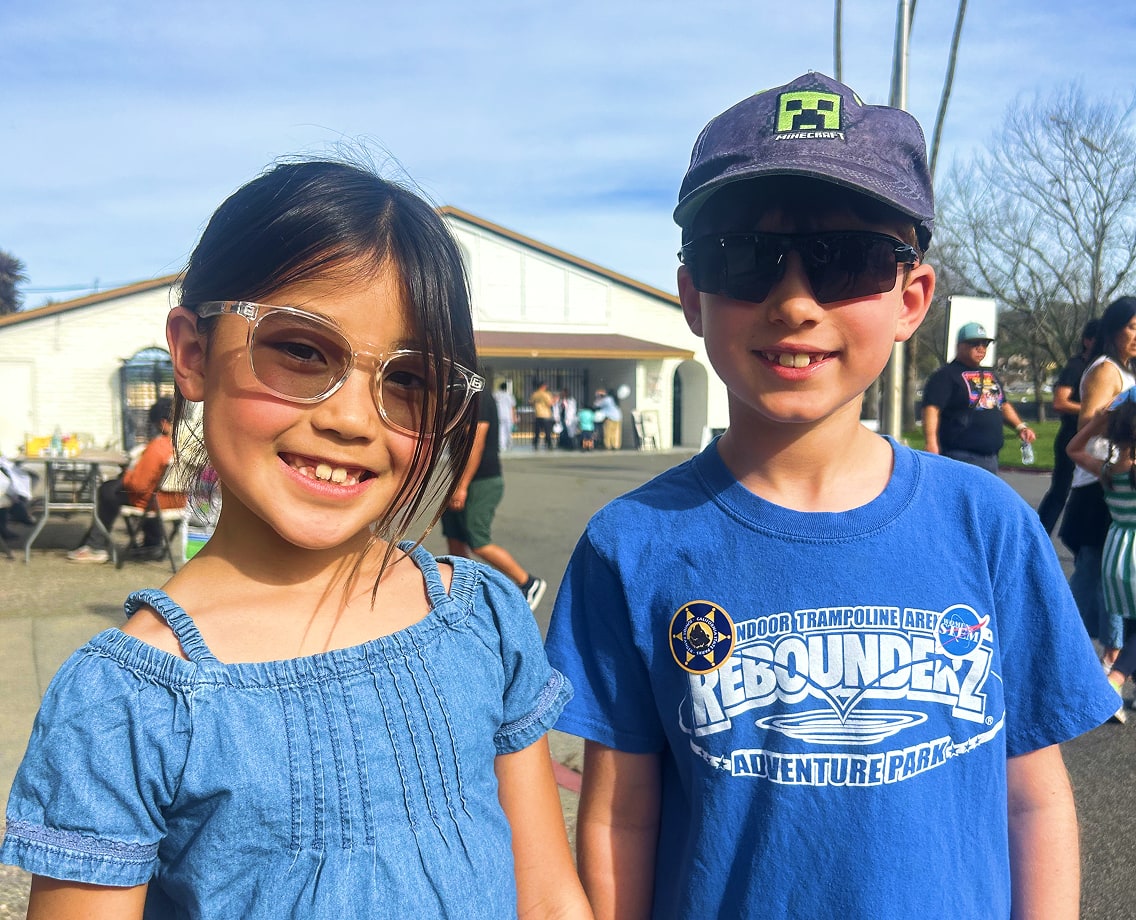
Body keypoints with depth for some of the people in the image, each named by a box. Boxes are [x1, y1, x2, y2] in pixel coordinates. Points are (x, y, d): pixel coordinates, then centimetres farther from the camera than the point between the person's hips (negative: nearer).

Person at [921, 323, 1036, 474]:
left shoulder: (990, 375, 21)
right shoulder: (946, 376, -6)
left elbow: (1003, 405, 32)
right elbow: (932, 410, -15)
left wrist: (1020, 426, 15)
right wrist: (932, 444, -27)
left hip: (991, 457, 9)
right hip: (960, 457, -9)